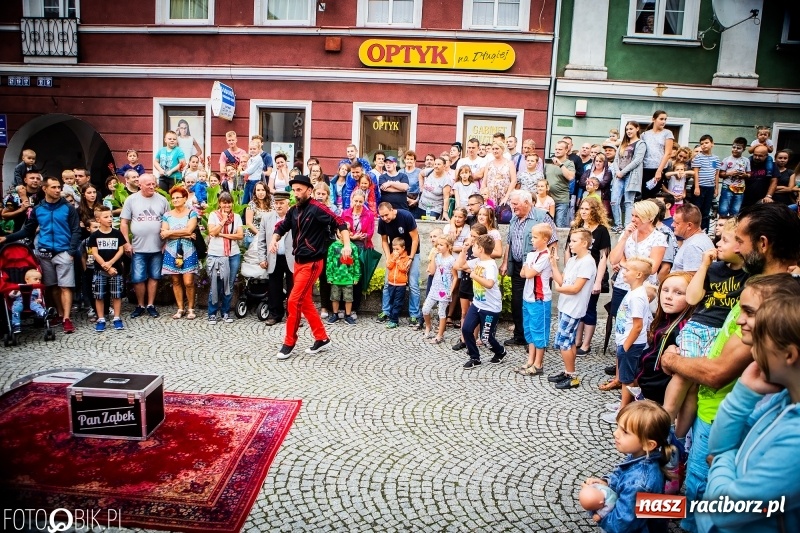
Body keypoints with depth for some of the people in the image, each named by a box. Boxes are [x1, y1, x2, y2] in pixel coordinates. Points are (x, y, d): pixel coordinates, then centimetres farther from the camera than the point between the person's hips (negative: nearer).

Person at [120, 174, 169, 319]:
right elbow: (124, 223, 1)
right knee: (138, 278, 2)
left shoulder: (162, 200, 3)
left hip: (157, 247, 1)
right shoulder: (131, 200, 0)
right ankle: (140, 305, 18)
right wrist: (127, 243, -4)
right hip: (138, 248, -1)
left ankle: (151, 305, 19)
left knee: (154, 277, 9)